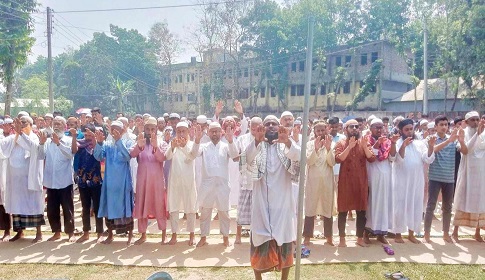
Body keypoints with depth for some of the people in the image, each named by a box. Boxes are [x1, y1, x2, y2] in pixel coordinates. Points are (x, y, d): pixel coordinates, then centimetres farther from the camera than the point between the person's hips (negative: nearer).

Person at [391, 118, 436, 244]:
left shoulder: (420, 143, 6)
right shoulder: (397, 143, -4)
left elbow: (428, 159, -3)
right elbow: (398, 160, -19)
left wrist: (431, 146, -18)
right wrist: (403, 146, -33)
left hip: (417, 181, 4)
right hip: (401, 182, -4)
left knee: (416, 206, 11)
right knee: (400, 206, 2)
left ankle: (411, 233, 24)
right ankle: (398, 234, 14)